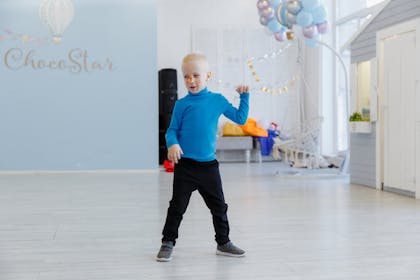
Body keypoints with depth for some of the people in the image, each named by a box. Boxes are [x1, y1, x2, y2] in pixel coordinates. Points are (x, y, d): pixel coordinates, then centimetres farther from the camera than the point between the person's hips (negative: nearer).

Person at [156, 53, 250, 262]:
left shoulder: (218, 100, 5)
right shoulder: (181, 104, -1)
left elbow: (240, 118, 15)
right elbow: (172, 130, 2)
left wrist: (244, 96, 10)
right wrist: (172, 144, -18)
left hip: (208, 164, 3)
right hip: (185, 165, -2)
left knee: (219, 206, 11)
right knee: (177, 206, 2)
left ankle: (223, 242, 26)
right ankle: (168, 243, 14)